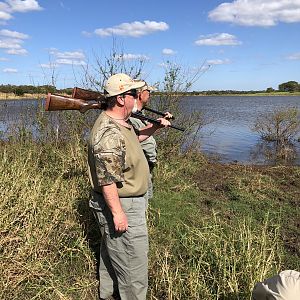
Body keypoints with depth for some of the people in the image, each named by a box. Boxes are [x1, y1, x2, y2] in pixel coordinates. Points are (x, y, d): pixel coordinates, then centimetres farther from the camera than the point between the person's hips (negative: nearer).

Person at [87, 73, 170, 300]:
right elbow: (106, 180, -27)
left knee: (112, 252, 26)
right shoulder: (109, 133, -27)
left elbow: (135, 137, 27)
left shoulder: (120, 123, 6)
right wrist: (117, 213, -23)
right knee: (133, 261, 4)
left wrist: (155, 126, 14)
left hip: (128, 201, 11)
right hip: (121, 205, -11)